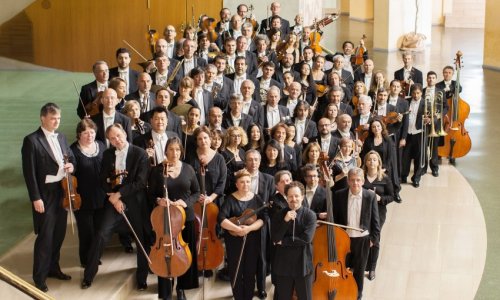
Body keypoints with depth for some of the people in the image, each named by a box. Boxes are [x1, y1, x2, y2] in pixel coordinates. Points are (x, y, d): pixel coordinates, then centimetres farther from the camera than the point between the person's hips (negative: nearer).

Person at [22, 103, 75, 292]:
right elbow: (29, 172, -15)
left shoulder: (61, 137, 10)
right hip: (45, 194, -7)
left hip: (62, 192, 7)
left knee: (59, 234, 15)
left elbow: (71, 158, 20)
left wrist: (71, 166, -4)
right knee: (45, 237, -1)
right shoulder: (32, 140, -12)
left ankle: (53, 268, 32)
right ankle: (39, 277, 10)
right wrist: (36, 198, -18)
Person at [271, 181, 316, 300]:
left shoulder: (310, 215, -7)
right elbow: (275, 239, -9)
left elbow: (306, 238, -17)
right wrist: (285, 221, -20)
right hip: (283, 263, 2)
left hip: (303, 264, -2)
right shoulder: (279, 215, 0)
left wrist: (284, 241, -10)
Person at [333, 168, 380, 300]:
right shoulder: (339, 195, -8)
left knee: (359, 271, 14)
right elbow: (334, 217, -1)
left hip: (362, 239, -1)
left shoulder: (370, 196, -10)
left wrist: (374, 238, -3)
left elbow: (375, 219, -3)